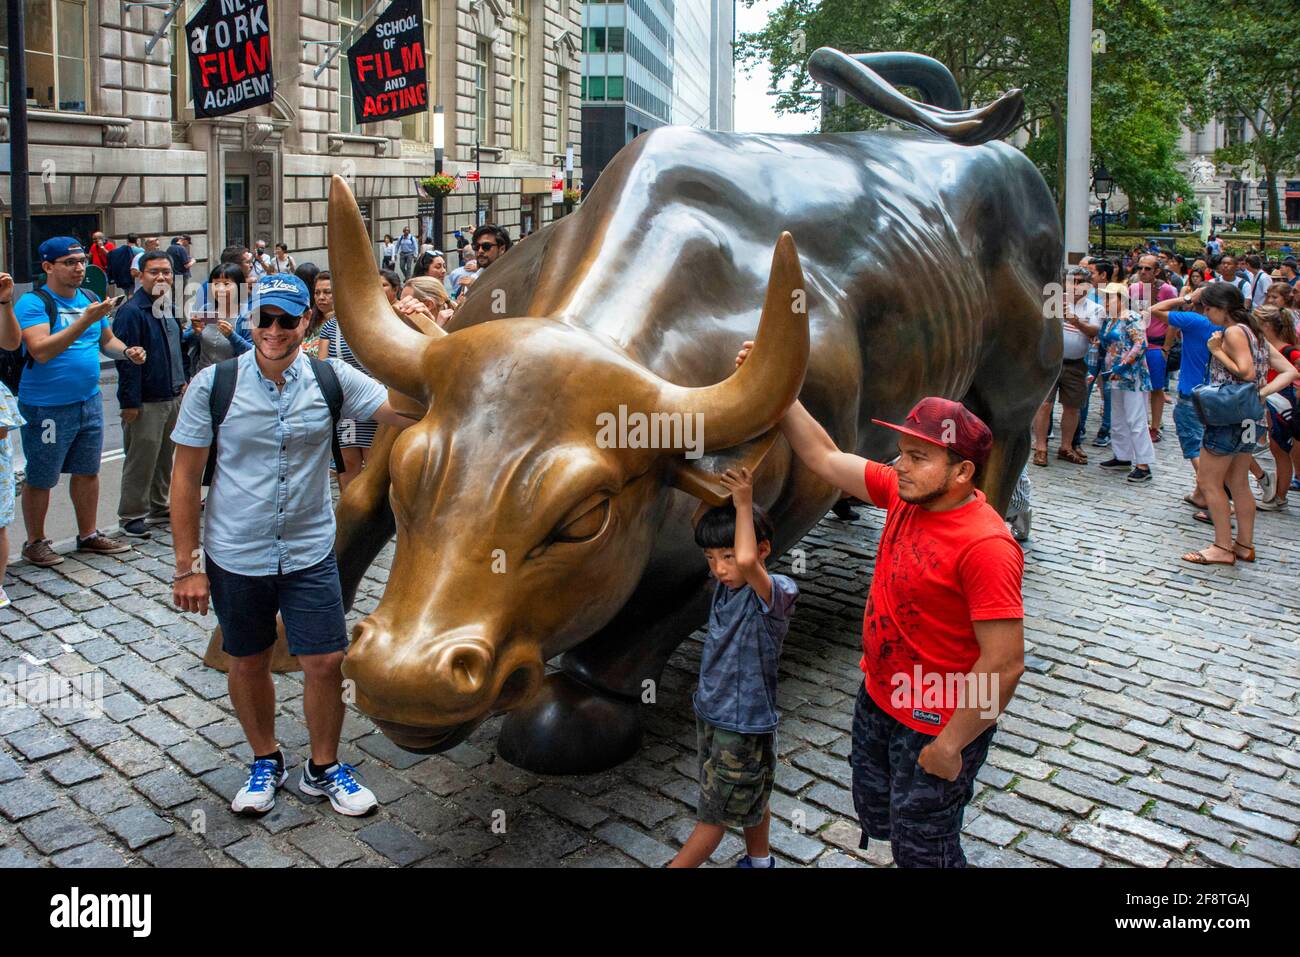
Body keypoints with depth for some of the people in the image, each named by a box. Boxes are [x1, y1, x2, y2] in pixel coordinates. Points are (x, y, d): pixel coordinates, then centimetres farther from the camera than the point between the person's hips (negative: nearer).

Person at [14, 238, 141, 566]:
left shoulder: (89, 299, 6)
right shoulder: (33, 303, -14)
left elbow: (106, 340, 19)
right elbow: (41, 351, -26)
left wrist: (126, 351, -3)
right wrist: (85, 320, -31)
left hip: (89, 401, 6)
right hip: (47, 408, -6)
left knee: (88, 471, 16)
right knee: (41, 479, 6)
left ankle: (88, 534, 30)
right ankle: (35, 542, 22)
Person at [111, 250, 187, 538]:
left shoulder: (169, 309, 13)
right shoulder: (131, 312, -15)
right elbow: (127, 360, -18)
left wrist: (181, 381, 17)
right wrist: (129, 402, -21)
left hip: (172, 397, 8)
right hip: (146, 403, -8)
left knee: (164, 458, 16)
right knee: (141, 461, -2)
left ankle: (159, 508, 28)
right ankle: (132, 516, 9)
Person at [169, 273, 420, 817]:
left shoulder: (332, 379, -6)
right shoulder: (213, 384, -9)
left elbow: (412, 414, -17)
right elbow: (185, 476, -4)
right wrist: (186, 565, -5)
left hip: (311, 553, 1)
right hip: (234, 555, 0)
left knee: (326, 663, 2)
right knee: (248, 664, 15)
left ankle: (323, 769, 27)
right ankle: (265, 761, 39)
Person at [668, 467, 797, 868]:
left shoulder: (779, 592, -24)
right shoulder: (726, 582, -3)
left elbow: (747, 560, -45)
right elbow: (702, 526, 6)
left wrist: (743, 504, -35)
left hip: (745, 725, -7)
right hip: (709, 712, 7)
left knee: (714, 815, 9)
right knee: (749, 801, 26)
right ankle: (759, 861, 44)